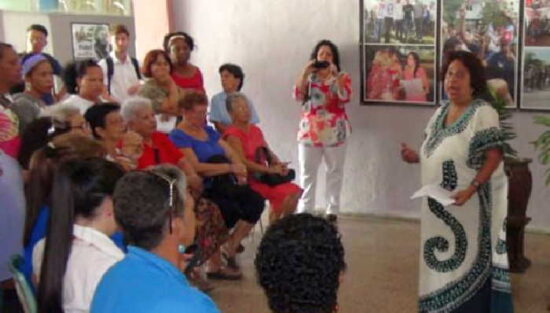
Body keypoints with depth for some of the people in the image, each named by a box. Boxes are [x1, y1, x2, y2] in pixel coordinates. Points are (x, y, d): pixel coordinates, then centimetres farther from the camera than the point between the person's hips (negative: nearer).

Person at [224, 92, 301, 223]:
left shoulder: (256, 130, 16)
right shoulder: (232, 135, -10)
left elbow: (269, 153, 18)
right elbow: (242, 162, -19)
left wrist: (279, 165, -5)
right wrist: (271, 170, -20)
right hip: (249, 180, -8)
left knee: (295, 191, -10)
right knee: (284, 195, -22)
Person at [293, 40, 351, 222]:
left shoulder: (342, 77, 4)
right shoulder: (308, 77, 9)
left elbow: (345, 97, -15)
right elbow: (298, 96, -9)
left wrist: (335, 74, -20)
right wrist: (305, 72, -16)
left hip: (334, 132, -1)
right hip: (310, 131, 1)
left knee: (334, 172, 6)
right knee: (307, 173, 3)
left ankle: (332, 211, 14)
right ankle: (304, 211, 9)